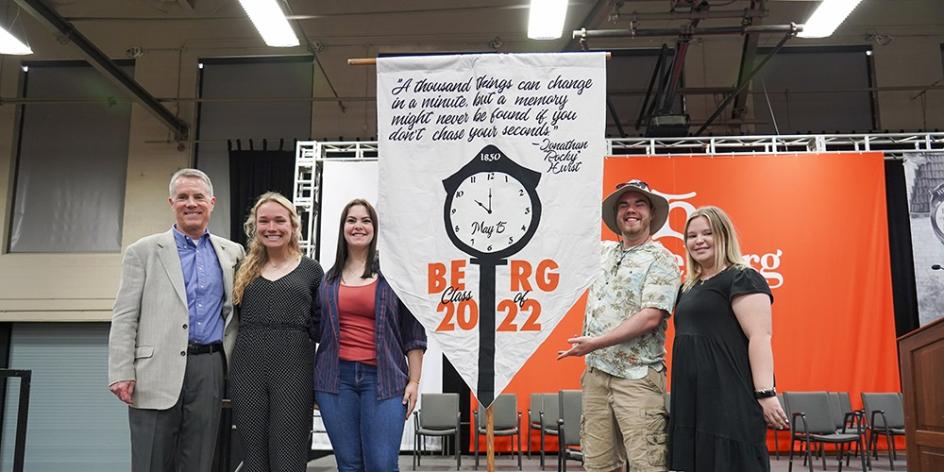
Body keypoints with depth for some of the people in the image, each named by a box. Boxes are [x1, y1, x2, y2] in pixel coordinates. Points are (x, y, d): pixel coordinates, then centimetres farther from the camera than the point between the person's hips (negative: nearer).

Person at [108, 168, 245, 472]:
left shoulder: (231, 252, 13)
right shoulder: (144, 251, 5)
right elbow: (124, 318, 0)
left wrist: (228, 355, 7)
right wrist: (121, 373, -8)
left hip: (209, 370, 3)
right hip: (158, 371, -2)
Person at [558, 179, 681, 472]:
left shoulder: (661, 260, -5)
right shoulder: (604, 251, 15)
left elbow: (650, 318, -16)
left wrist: (595, 343, -16)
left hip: (637, 378, -6)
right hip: (596, 374, 6)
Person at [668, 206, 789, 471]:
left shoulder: (742, 279, -6)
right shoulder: (689, 288, 19)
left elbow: (760, 337, -15)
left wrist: (765, 394, -22)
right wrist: (680, 398, 21)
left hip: (728, 397, -8)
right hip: (692, 399, 8)